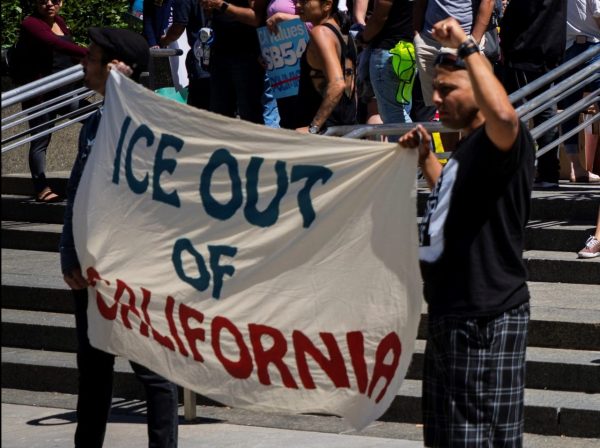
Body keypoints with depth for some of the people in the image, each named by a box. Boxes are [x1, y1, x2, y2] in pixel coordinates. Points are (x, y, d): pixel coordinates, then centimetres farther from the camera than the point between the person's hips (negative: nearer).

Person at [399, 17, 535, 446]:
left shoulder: (507, 141, -16)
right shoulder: (470, 145, 16)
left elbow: (504, 115, -42)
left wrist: (468, 47, -33)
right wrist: (426, 156, 25)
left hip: (485, 318, -11)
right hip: (453, 313, 11)